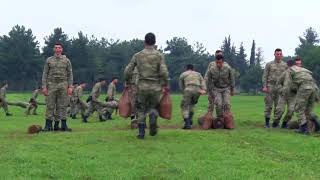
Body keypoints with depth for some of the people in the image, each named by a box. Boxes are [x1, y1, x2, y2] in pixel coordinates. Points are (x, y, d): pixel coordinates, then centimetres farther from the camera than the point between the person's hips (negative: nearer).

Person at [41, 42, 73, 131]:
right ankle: (48, 125, 3)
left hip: (63, 85, 0)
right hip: (51, 85, 0)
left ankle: (63, 125, 4)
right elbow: (45, 74, 5)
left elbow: (70, 74, 4)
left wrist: (70, 87, -5)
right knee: (50, 105, 0)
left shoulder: (66, 60, 7)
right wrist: (44, 87, -4)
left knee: (62, 105, 1)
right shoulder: (49, 60, 7)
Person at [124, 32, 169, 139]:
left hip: (142, 86, 1)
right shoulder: (159, 55, -3)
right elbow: (164, 72, -11)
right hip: (155, 87, 0)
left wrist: (127, 82, 17)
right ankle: (153, 118, -13)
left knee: (141, 110, 13)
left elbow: (128, 71, 2)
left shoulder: (137, 55, 2)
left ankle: (141, 133, 8)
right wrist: (165, 85, 2)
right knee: (153, 107, 19)